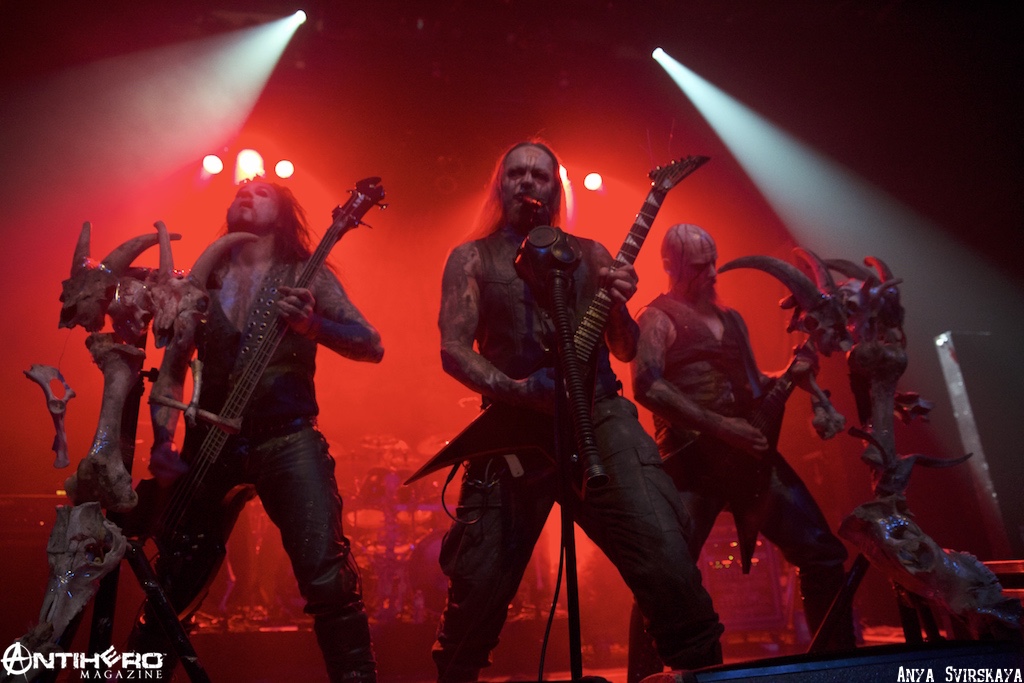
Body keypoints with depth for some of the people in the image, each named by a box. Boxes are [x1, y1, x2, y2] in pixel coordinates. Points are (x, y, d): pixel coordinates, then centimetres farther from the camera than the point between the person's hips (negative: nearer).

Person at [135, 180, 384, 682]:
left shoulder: (307, 276, 5)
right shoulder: (204, 281, 14)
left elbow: (371, 346, -4)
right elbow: (171, 370, 15)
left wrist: (313, 326, -22)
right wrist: (163, 443, 1)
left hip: (287, 439, -3)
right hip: (209, 443, 4)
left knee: (328, 578, -16)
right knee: (172, 587, 10)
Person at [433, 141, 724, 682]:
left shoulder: (589, 253, 18)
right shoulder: (472, 258, 12)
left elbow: (625, 349, 15)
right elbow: (453, 349, 0)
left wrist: (618, 305, -7)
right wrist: (512, 389, -18)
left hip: (599, 417, 2)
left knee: (667, 561, -15)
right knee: (477, 587, 1)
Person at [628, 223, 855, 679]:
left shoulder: (731, 318, 21)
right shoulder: (658, 318, -2)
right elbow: (647, 387, -18)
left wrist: (787, 375, 4)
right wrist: (720, 426, -20)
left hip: (750, 455, 7)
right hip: (692, 461, -7)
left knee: (824, 553, 10)